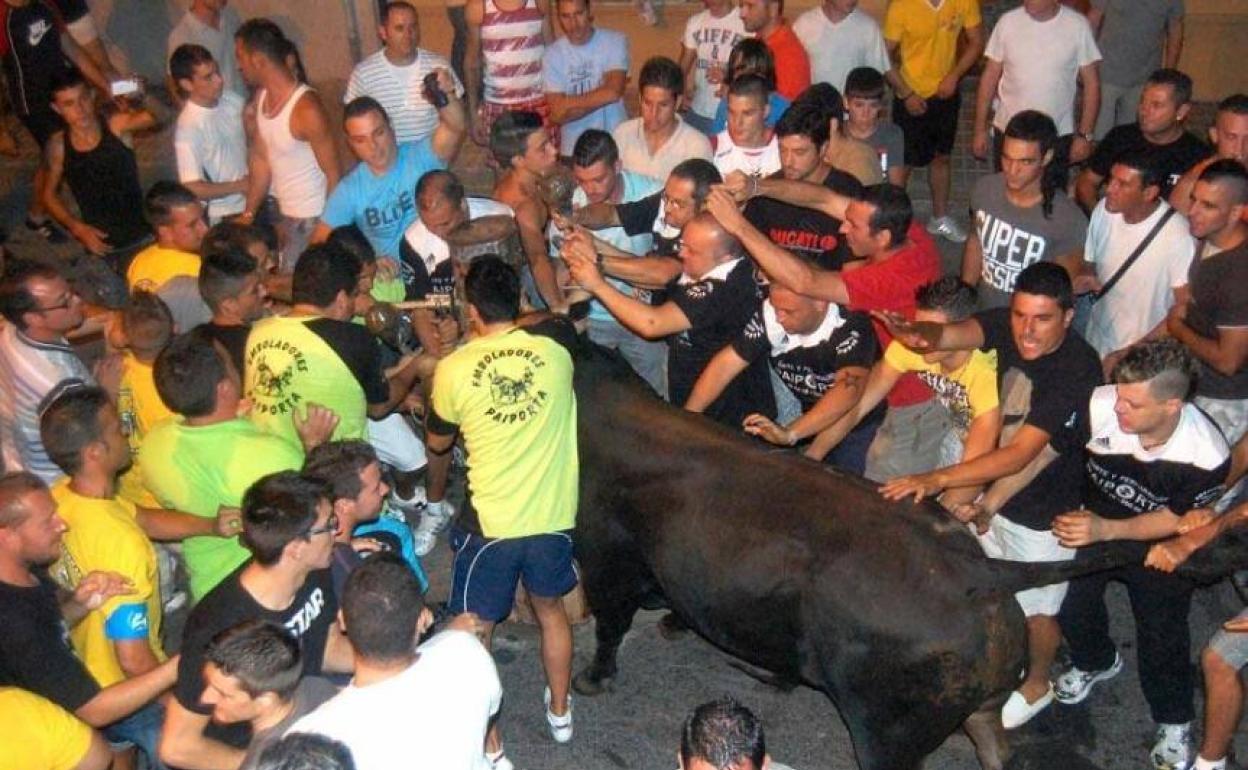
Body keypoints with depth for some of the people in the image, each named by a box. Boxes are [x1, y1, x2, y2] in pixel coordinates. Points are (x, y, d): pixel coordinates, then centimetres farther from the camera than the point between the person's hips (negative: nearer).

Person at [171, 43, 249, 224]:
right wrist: (239, 186, -14)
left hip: (254, 204, 6)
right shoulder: (187, 127, -22)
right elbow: (194, 189, -23)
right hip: (224, 216, -6)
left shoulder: (232, 99, -4)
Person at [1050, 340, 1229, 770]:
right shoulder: (1099, 406, -37)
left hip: (1159, 543, -2)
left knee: (1162, 635, 4)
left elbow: (1175, 519, -18)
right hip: (1094, 522, 2)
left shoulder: (1206, 457, -34)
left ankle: (1174, 722, 34)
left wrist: (1107, 530, -31)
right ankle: (1097, 662, 48)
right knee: (1072, 605, 12)